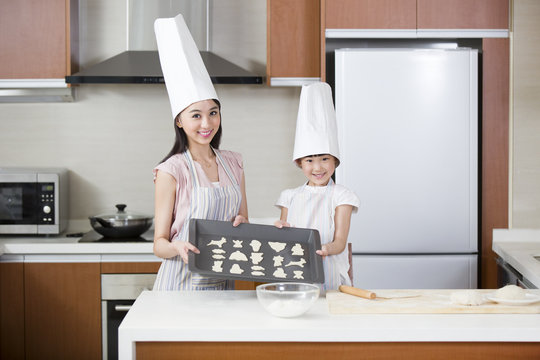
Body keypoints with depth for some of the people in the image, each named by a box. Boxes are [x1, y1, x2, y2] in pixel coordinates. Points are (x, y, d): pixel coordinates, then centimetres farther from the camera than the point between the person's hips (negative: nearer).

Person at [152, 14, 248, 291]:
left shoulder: (233, 163, 6)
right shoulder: (172, 171, -9)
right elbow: (159, 243, -8)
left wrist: (241, 224, -7)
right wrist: (178, 247, -28)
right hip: (182, 283, -4)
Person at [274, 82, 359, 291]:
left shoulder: (341, 196, 4)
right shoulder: (291, 197, 13)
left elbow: (340, 241, -3)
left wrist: (327, 249, -24)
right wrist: (279, 231, -7)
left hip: (329, 278, -4)